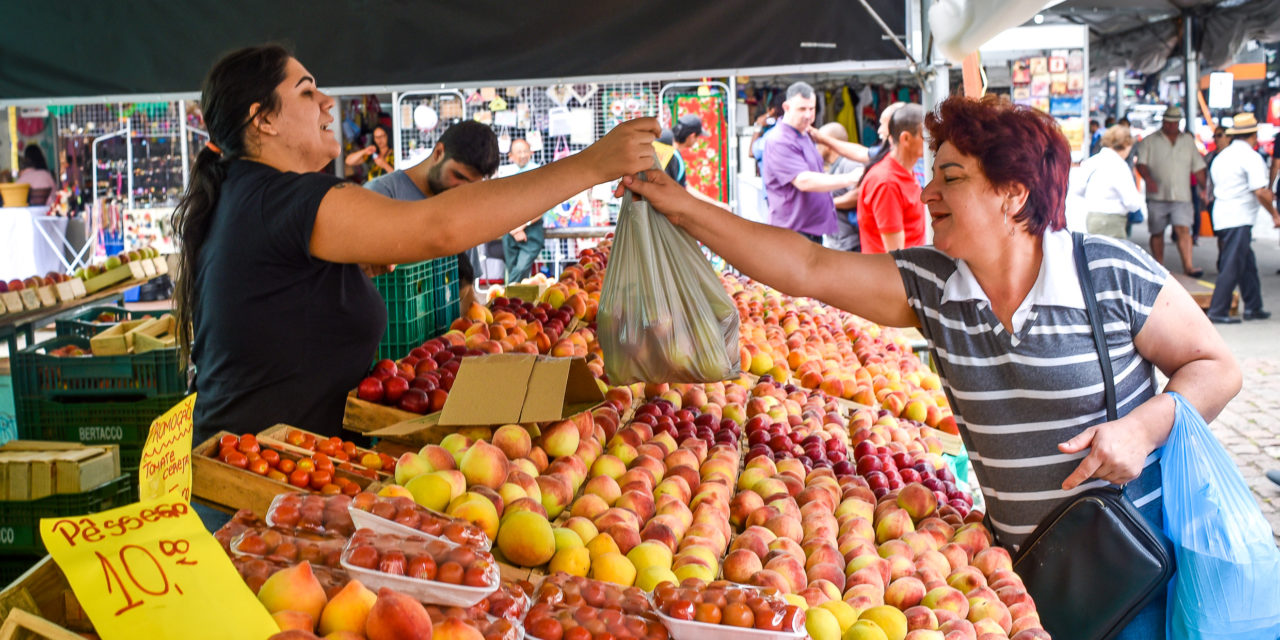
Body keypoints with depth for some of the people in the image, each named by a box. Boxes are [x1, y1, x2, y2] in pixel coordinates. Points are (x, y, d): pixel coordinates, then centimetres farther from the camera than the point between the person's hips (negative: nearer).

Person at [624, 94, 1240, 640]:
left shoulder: (1113, 275, -13)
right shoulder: (929, 284, -3)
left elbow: (1217, 367, -4)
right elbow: (806, 269, -6)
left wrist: (1146, 425, -23)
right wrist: (682, 207, -10)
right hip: (1021, 557, 4)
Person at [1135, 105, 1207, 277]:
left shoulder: (1188, 141, 15)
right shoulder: (1150, 141, 6)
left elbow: (1198, 168, 17)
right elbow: (1141, 163, -3)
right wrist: (1148, 179, -22)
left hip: (1181, 196, 1)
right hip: (1157, 196, -1)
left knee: (1183, 229, -12)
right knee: (1157, 232, 5)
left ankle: (1188, 266, -16)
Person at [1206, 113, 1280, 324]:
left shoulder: (1222, 156, 15)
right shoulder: (1250, 157, -12)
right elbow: (1260, 192, -18)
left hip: (1222, 215, 9)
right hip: (1238, 219, -9)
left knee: (1247, 264, 16)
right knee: (1232, 266, -6)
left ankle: (1252, 307, 22)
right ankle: (1218, 311, -6)